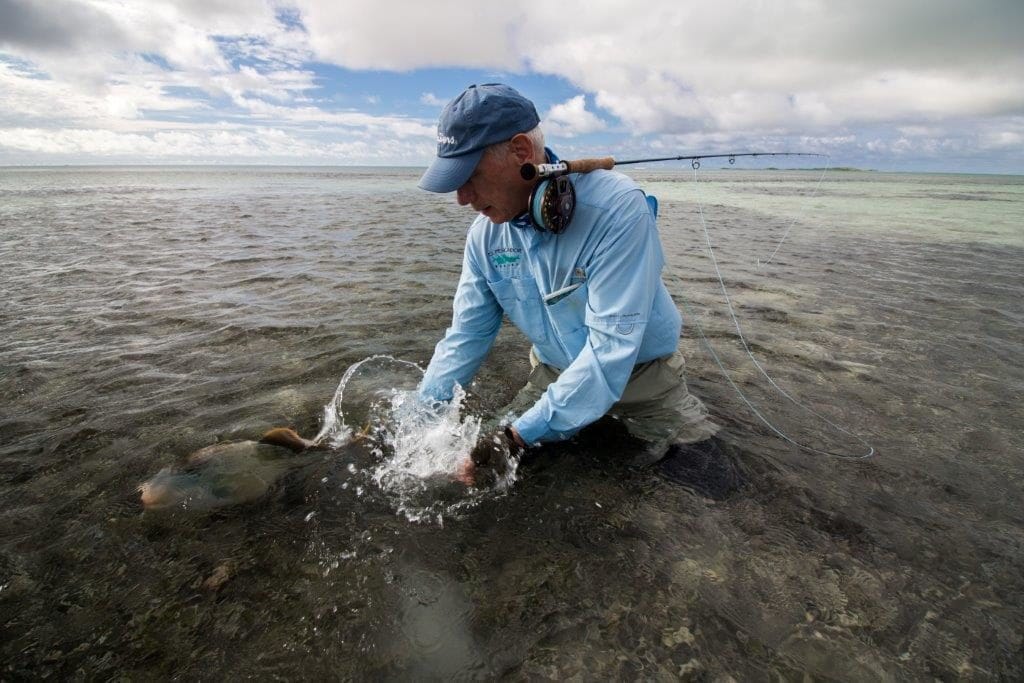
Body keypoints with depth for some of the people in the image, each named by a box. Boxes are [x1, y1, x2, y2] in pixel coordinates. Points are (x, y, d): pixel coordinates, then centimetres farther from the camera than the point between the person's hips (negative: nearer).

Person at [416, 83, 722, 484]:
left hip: (640, 372, -3)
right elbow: (466, 334, -6)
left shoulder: (616, 208, -31)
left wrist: (522, 435, -36)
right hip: (554, 371, 4)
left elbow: (610, 348, -35)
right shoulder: (485, 232, -12)